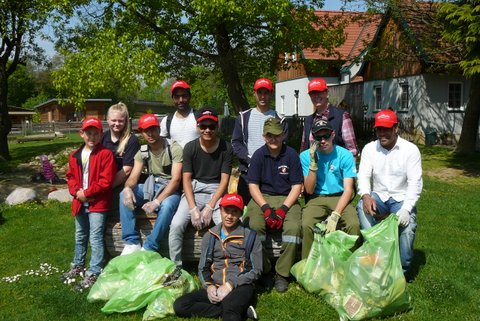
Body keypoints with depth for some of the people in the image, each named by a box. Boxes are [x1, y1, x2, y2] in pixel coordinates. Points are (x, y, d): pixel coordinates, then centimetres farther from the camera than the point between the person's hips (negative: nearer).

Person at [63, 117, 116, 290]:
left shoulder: (105, 154, -12)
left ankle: (94, 273, 2)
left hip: (97, 203, -7)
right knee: (80, 237, 22)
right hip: (80, 202, 7)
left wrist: (86, 193, -16)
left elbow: (106, 181, -16)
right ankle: (78, 266, 40)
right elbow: (71, 176, 12)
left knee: (96, 239, -6)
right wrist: (77, 192, -8)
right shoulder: (75, 155, 8)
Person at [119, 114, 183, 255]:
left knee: (167, 205, -38)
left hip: (170, 190, -5)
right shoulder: (142, 153, 4)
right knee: (124, 195, -19)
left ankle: (149, 249, -26)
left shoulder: (174, 149, -13)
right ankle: (132, 243, -16)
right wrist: (128, 188, -30)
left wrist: (157, 201, -29)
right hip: (150, 187, 5)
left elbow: (175, 179, -19)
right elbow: (133, 177, -4)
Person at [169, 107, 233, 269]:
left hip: (216, 191, -1)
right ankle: (176, 267, -7)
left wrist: (210, 207, -13)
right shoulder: (190, 147, 0)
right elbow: (186, 179, -2)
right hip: (193, 190, 1)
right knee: (176, 225, -23)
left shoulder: (225, 148, -2)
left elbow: (224, 180, -3)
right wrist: (193, 209, -15)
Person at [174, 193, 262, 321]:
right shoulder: (210, 236, 13)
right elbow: (202, 268, 15)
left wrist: (231, 284, -12)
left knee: (229, 308, -43)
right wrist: (209, 286, -7)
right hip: (214, 287, 7)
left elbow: (256, 270, 0)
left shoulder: (250, 236, 2)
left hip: (241, 286, -7)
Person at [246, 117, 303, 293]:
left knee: (294, 227, -30)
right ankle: (262, 269, -10)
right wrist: (266, 208, -15)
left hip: (287, 199, 0)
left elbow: (297, 186, -2)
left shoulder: (291, 154, 0)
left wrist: (283, 209, -15)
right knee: (255, 226, -30)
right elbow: (253, 185, -1)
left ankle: (282, 273, -15)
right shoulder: (258, 155, 2)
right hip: (262, 198, 1)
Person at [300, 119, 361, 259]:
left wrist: (335, 215, -22)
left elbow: (348, 189, -8)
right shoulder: (306, 156, 0)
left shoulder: (345, 155, -4)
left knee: (354, 225, -29)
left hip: (340, 198, 0)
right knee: (306, 225, -30)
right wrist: (313, 163, -16)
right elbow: (309, 190, -4)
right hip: (317, 199, 1)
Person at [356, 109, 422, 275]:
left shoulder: (410, 149, -5)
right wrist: (366, 195, -30)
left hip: (401, 198, -2)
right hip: (379, 196, 2)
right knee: (362, 207, -31)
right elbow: (363, 176, -7)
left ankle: (401, 270, -6)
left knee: (407, 225, -30)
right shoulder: (369, 149, 2)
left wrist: (406, 208, -28)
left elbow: (415, 183, -12)